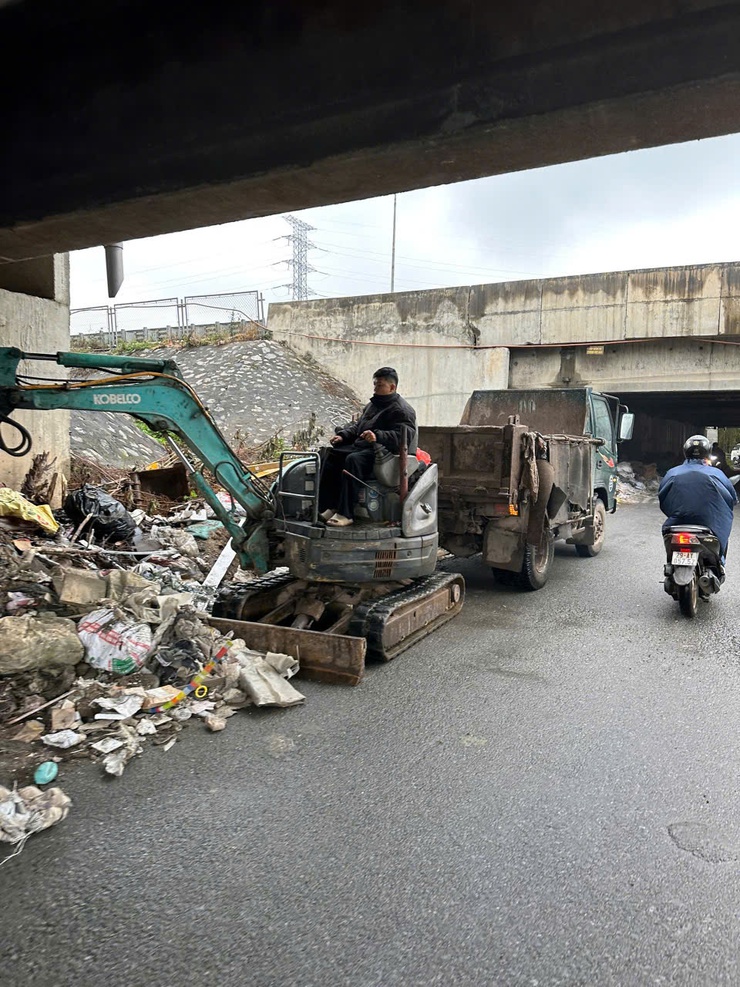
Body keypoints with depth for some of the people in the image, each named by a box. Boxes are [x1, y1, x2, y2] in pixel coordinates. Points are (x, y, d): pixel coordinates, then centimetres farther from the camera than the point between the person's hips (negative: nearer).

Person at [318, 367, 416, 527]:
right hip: (360, 446, 10)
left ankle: (345, 514, -35)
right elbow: (357, 426, 30)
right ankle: (330, 507, -13)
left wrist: (378, 436, -35)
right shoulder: (372, 405, 25)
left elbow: (403, 436, -20)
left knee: (352, 460, -35)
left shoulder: (402, 410, -5)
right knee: (330, 454, -8)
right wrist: (343, 436, 10)